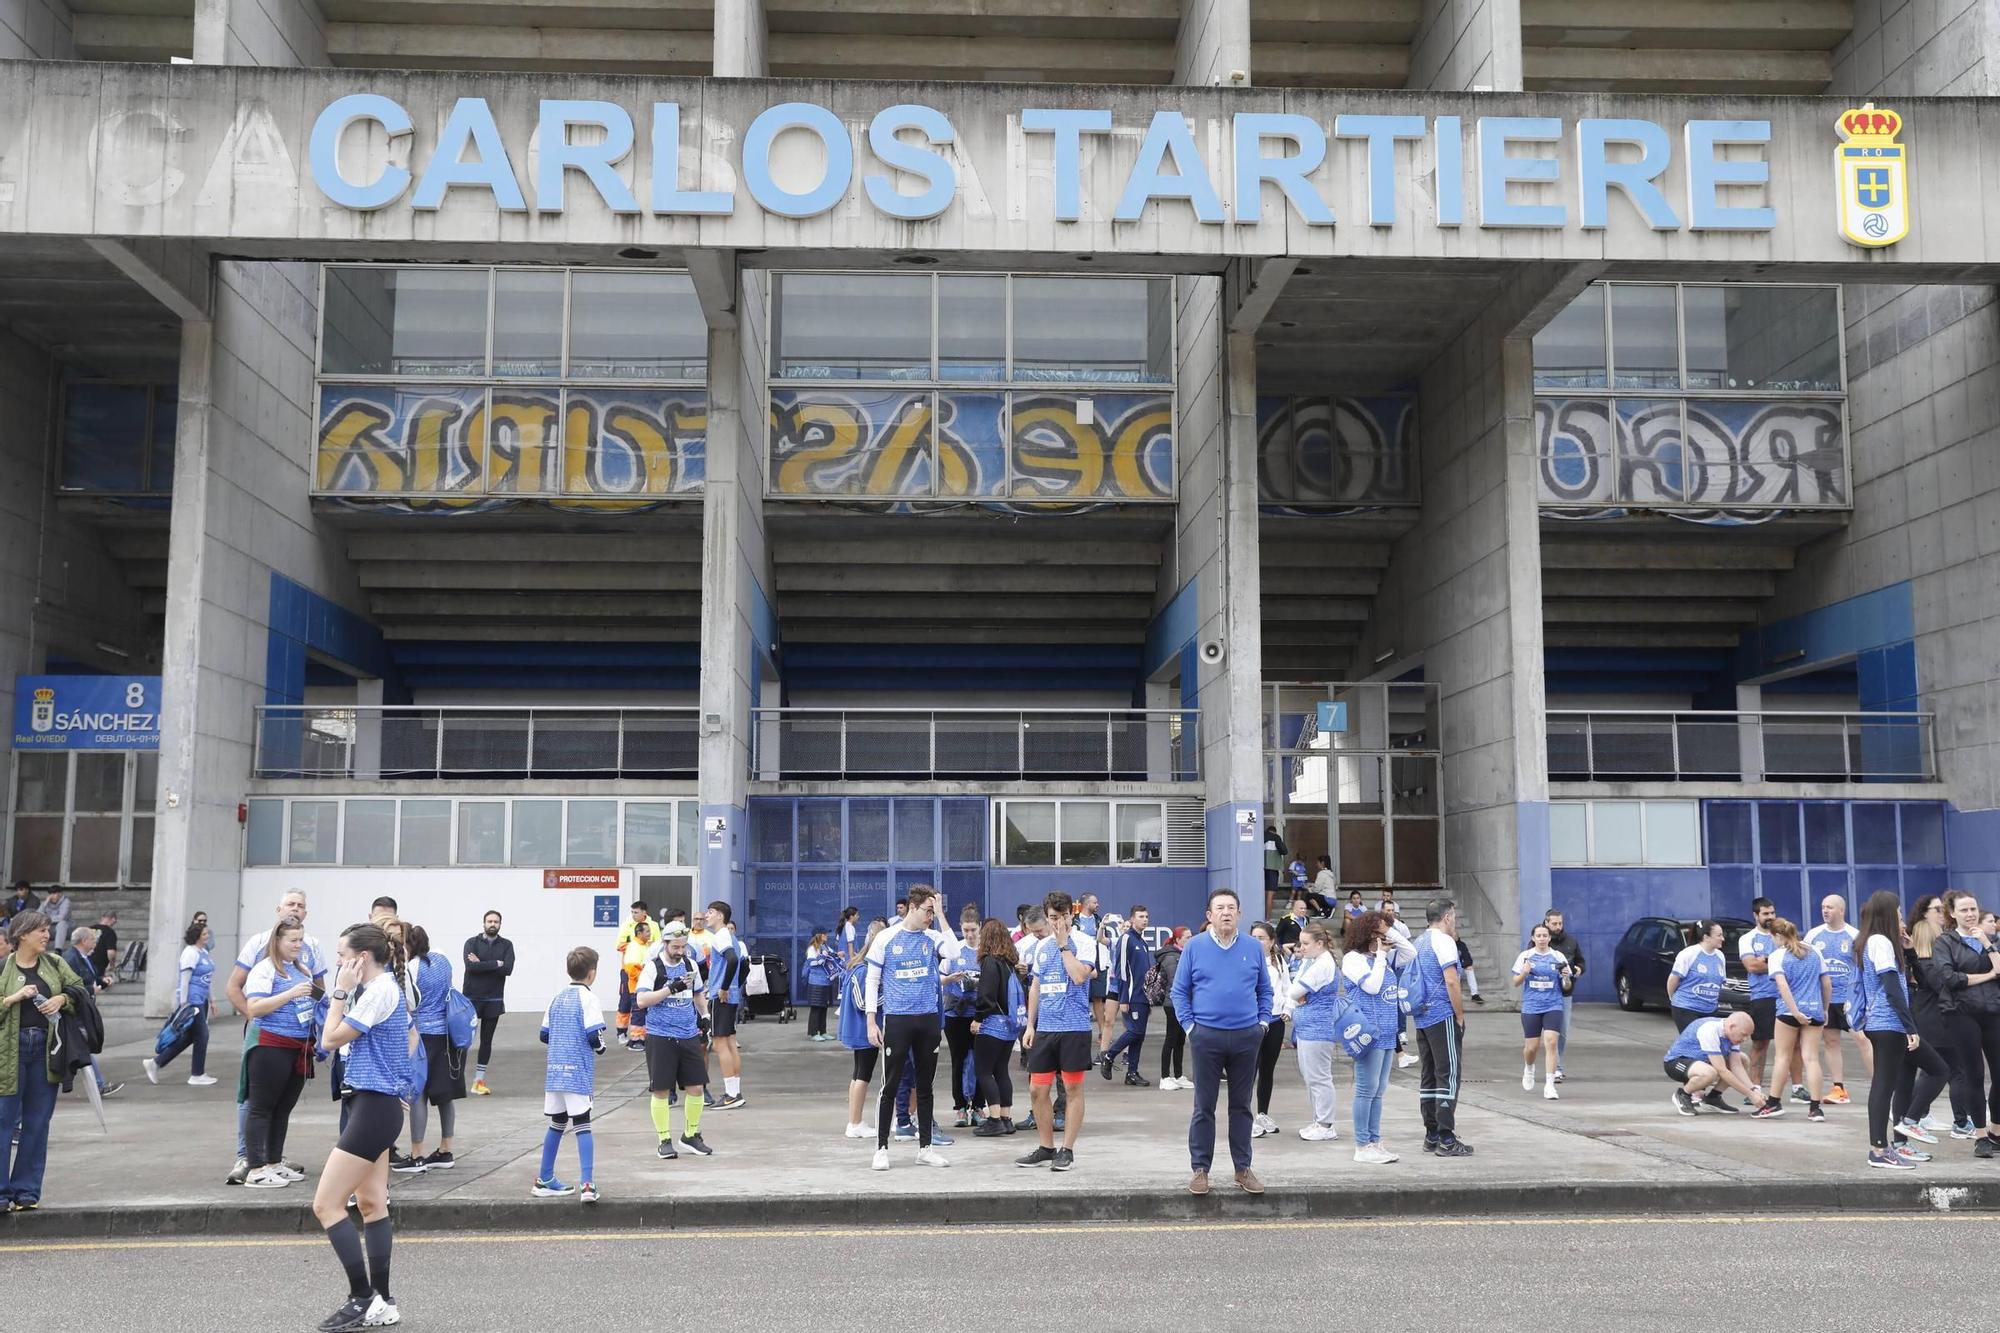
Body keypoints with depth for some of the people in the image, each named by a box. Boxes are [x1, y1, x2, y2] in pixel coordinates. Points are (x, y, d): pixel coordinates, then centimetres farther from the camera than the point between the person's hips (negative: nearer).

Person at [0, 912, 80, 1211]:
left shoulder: (54, 964, 9)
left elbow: (80, 989, 15)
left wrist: (62, 999, -3)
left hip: (45, 1049, 4)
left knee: (37, 1123, 6)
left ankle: (26, 1191, 14)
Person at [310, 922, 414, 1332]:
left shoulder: (380, 990, -17)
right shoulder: (388, 987, 14)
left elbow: (331, 1040, -15)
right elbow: (412, 1036, 29)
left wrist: (341, 991, -9)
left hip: (374, 1107, -11)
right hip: (377, 1104, 11)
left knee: (326, 1205, -8)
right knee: (371, 1204, 13)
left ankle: (363, 1298, -5)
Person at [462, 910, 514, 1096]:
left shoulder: (506, 945, 5)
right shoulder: (472, 943, -2)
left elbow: (508, 969, -11)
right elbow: (470, 966, -19)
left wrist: (482, 964, -14)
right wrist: (495, 964, -17)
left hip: (494, 1000, 3)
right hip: (471, 998, -3)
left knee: (487, 1040, 8)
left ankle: (479, 1080, 16)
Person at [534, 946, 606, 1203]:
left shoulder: (558, 997, 12)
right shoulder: (587, 998, -9)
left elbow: (544, 1035, 14)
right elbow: (595, 1037, -15)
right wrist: (600, 1047, 5)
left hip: (555, 1071, 6)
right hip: (578, 1072, -6)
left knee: (557, 1123, 17)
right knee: (582, 1125, -5)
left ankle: (544, 1180, 25)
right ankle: (587, 1184, -12)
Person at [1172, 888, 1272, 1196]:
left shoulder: (1253, 948, 6)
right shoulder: (1194, 947, 0)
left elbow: (1265, 990, 14)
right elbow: (1179, 991, 3)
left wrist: (1263, 1022, 4)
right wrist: (1189, 1025, -4)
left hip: (1247, 1037, 2)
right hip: (1207, 1036, -2)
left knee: (1241, 1105, 10)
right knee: (1204, 1107, 3)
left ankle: (1243, 1168, 18)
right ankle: (1200, 1169, 10)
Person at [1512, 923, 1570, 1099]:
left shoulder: (1558, 957, 4)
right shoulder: (1525, 956, 3)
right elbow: (1516, 983, 6)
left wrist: (1565, 977, -12)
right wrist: (1524, 973, -14)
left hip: (1553, 1006, 0)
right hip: (1531, 1007, 0)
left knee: (1550, 1043, -15)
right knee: (1531, 1047, 5)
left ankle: (1549, 1085, -11)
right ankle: (1529, 1069, 39)